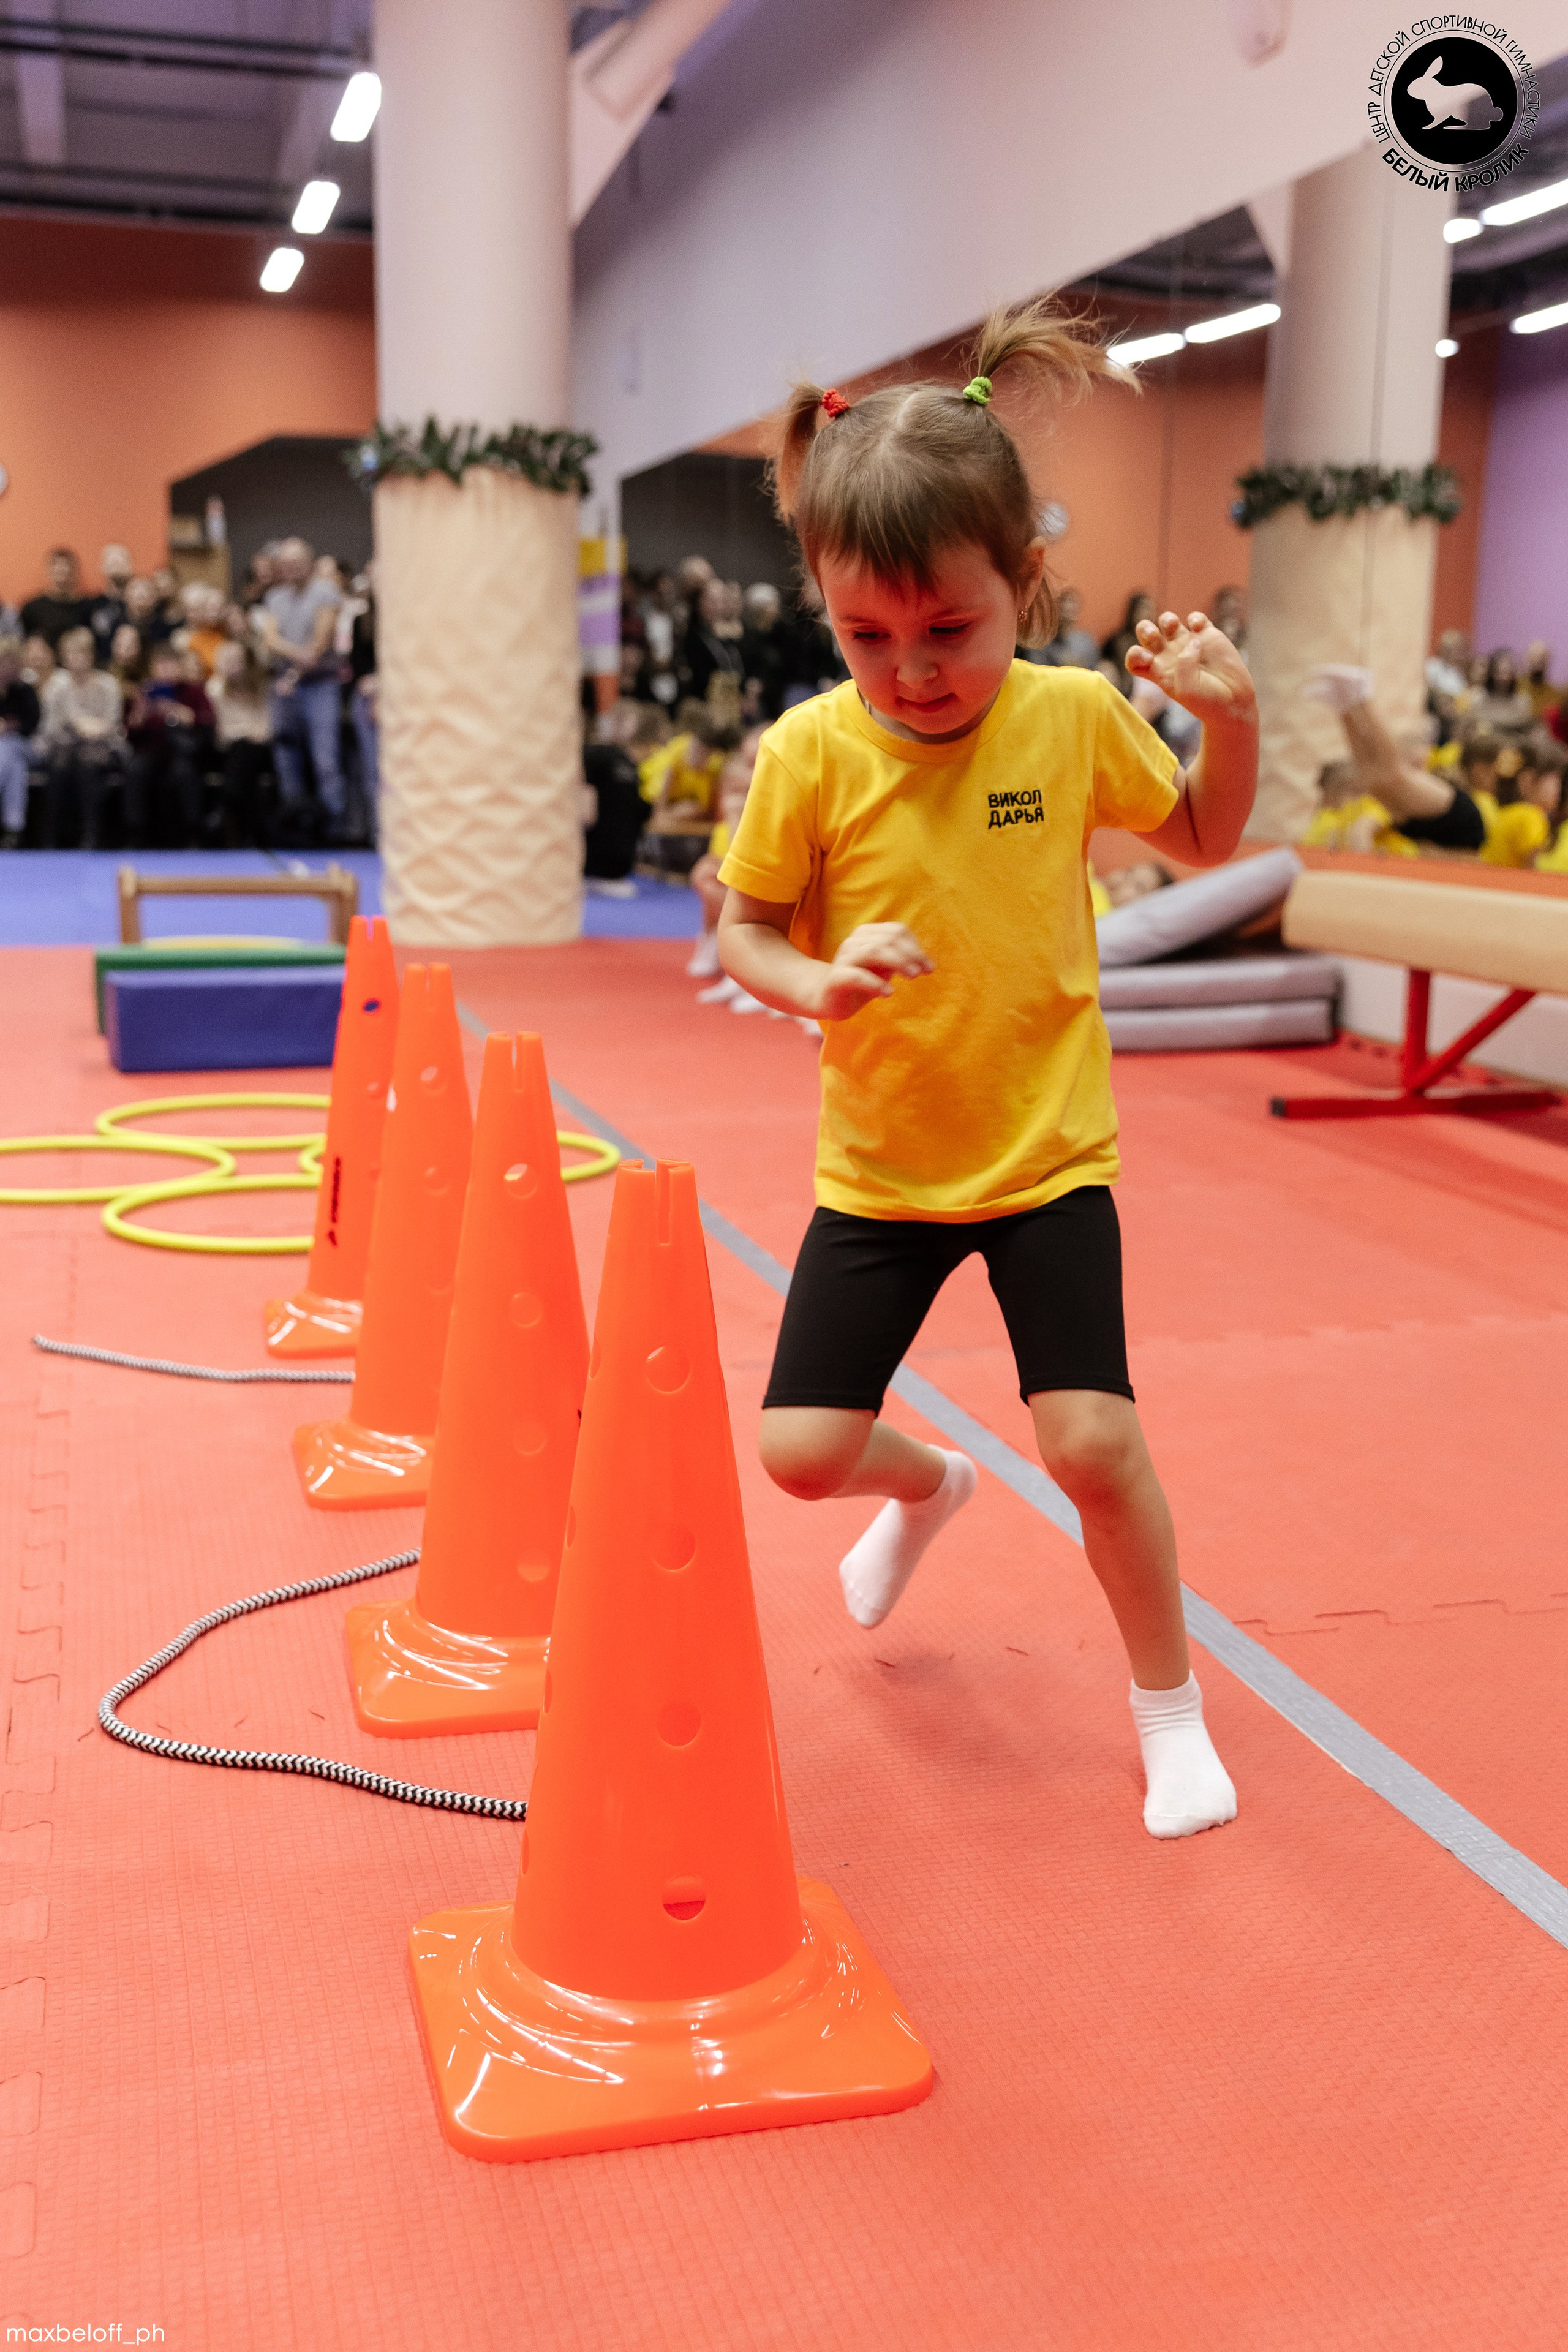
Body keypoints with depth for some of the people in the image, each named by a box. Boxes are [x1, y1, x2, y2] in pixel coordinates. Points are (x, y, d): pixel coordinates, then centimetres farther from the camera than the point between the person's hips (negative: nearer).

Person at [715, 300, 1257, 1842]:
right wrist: (814, 983, -24)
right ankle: (927, 1486, 38)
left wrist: (1231, 717, -11)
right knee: (801, 1450, 0)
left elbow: (1204, 840, 9)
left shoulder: (1078, 718, -8)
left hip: (1048, 1153, -1)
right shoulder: (810, 754, -12)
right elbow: (743, 929, -1)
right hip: (878, 1168, 1)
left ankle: (1170, 1706, 18)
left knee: (1092, 1441, -9)